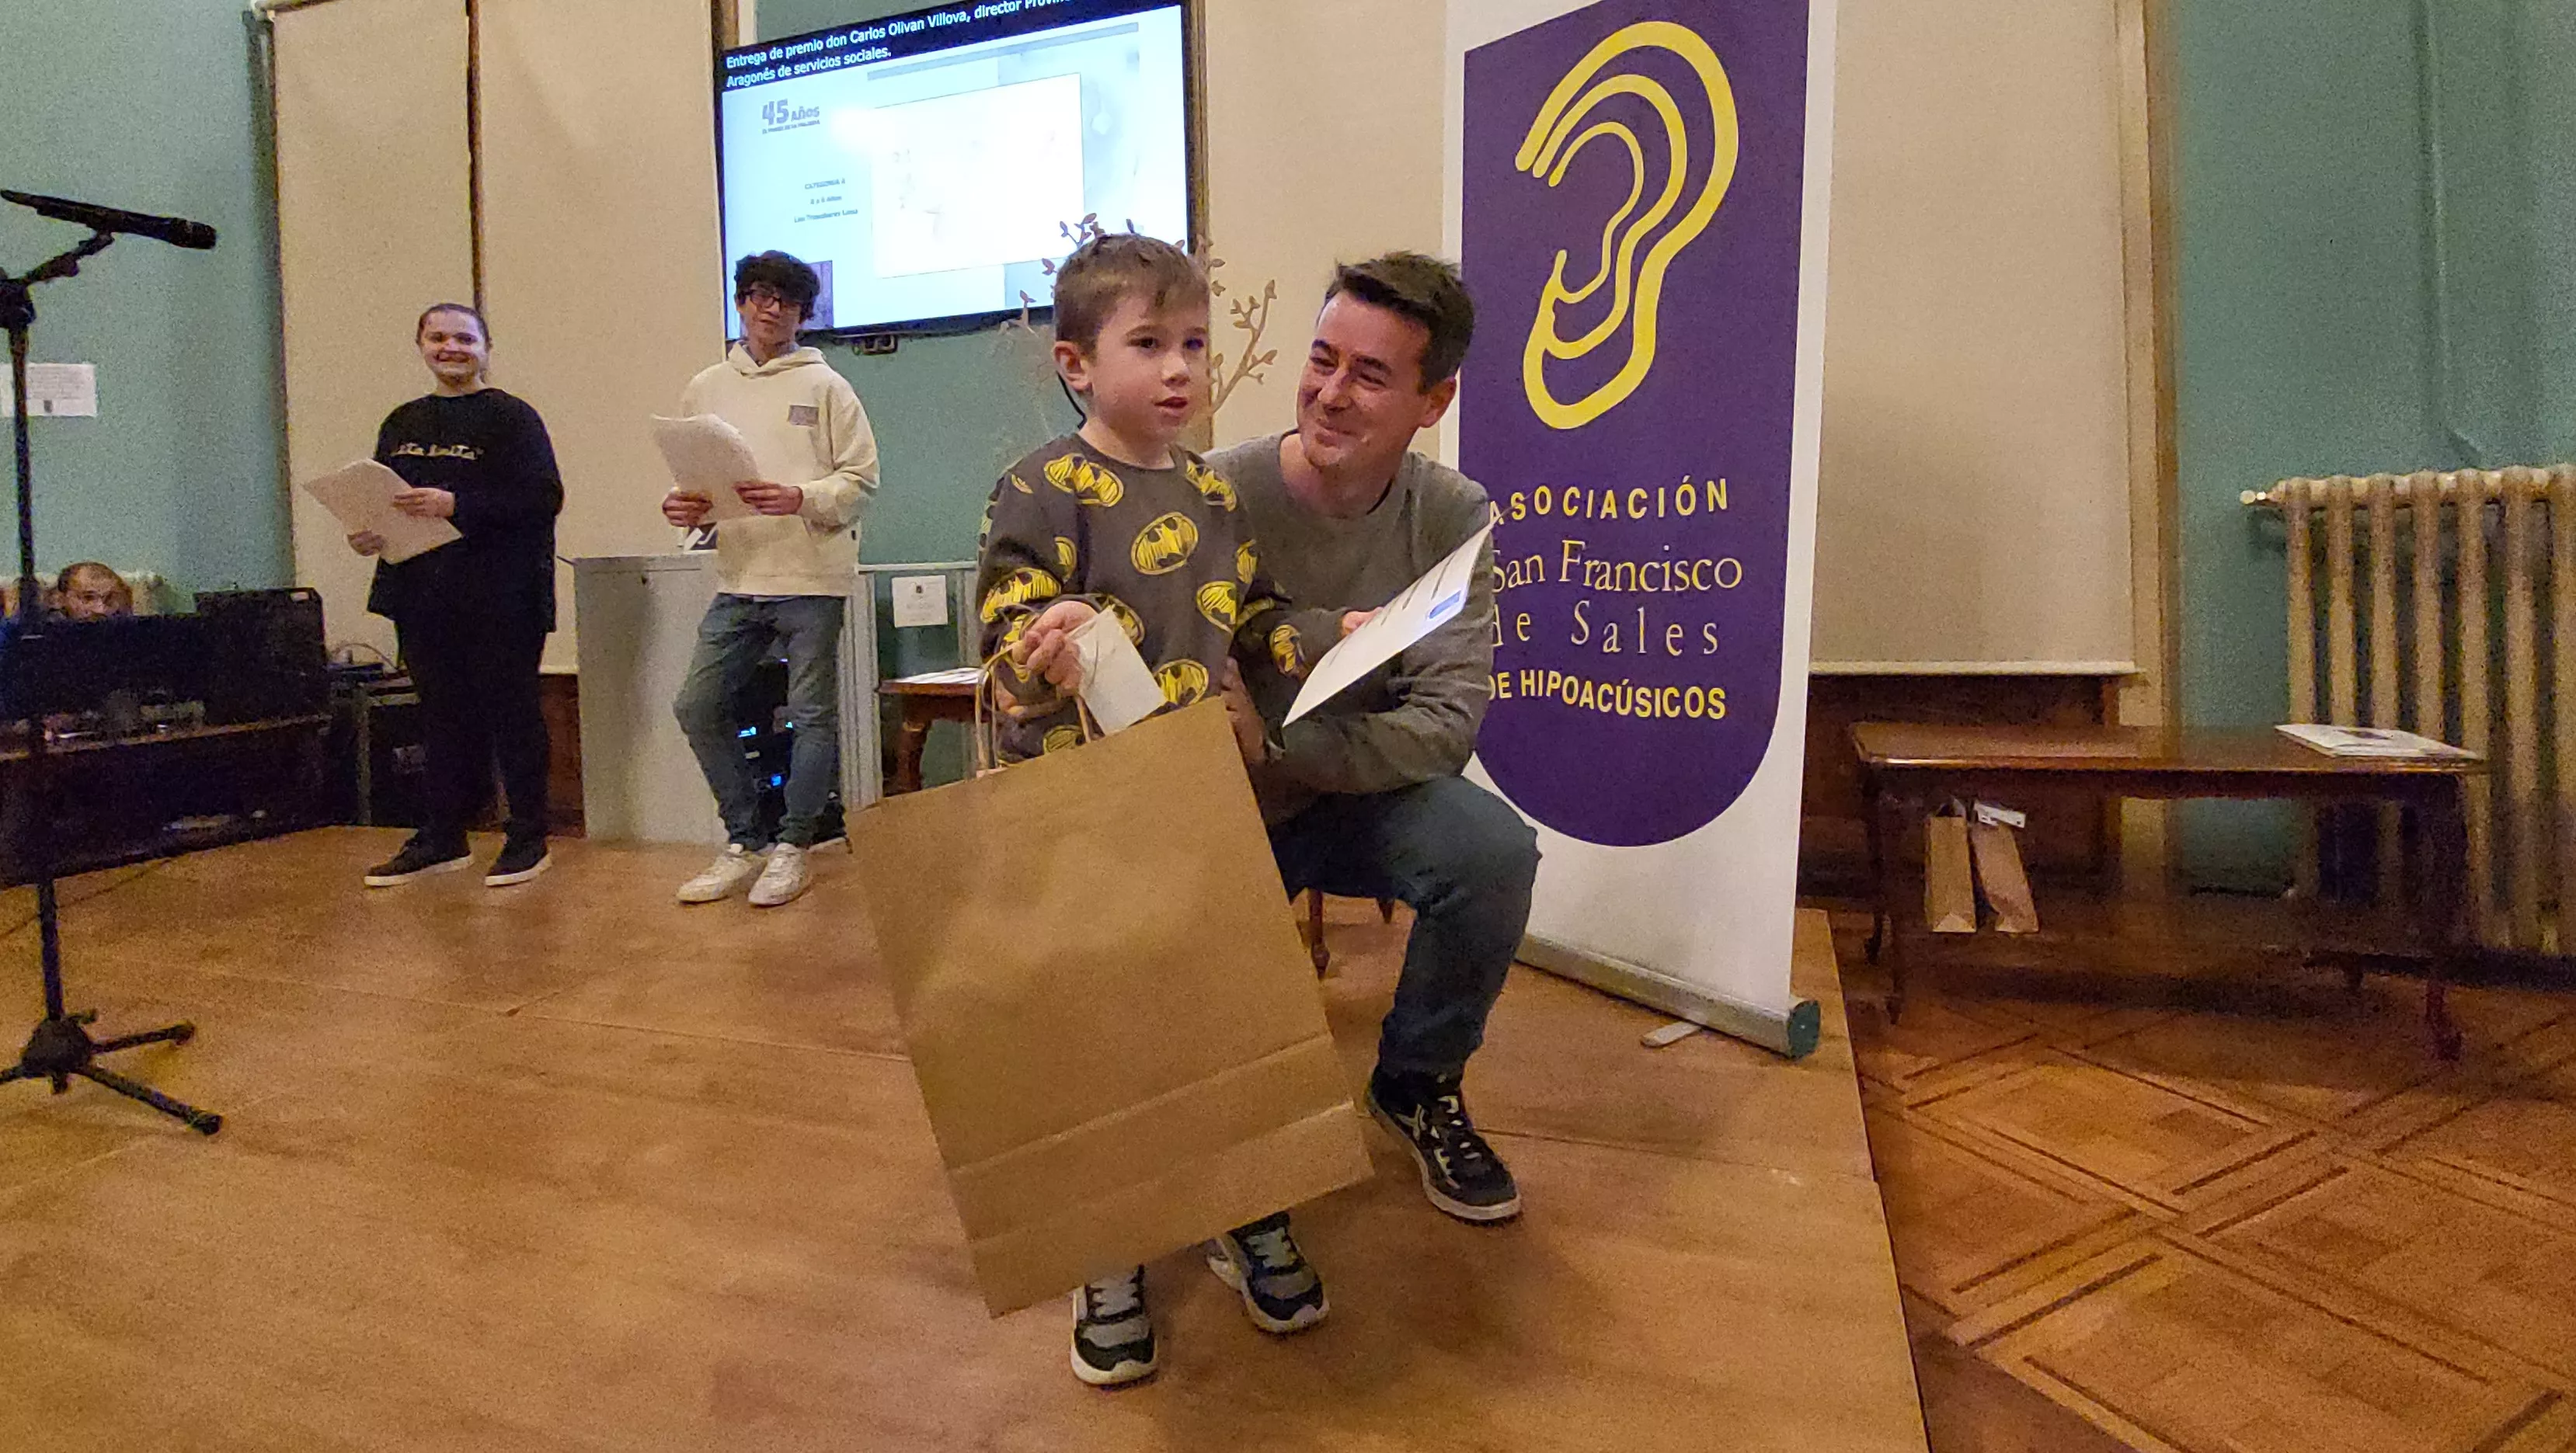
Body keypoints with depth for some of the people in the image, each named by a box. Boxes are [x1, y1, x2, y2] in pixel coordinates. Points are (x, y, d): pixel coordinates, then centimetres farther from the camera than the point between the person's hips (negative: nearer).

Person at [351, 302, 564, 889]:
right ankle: (441, 838, 22)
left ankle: (528, 838, 11)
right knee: (443, 714, 13)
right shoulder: (402, 424, 16)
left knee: (511, 712, 1)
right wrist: (367, 534, 0)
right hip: (423, 597, 6)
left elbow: (543, 497, -16)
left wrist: (456, 504, -22)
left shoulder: (512, 417, -4)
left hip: (500, 599, -6)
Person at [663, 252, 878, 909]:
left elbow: (861, 478, -2)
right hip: (738, 580, 4)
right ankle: (745, 841, 16)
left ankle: (792, 848, 16)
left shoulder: (824, 386, 2)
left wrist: (799, 498, -18)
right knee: (698, 706, 1)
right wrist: (684, 506, -5)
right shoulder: (706, 388, 14)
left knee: (812, 715, 2)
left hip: (812, 580, -4)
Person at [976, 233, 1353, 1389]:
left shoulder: (1214, 494, 11)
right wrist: (1040, 659, -38)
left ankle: (1247, 1217, 34)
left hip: (1211, 809, 6)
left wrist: (1331, 637, 2)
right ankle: (1109, 1262, 25)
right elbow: (1010, 651, -16)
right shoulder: (1041, 493, -10)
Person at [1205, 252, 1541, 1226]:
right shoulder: (1214, 495, -16)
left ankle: (1417, 1085, 2)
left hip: (1362, 797, 2)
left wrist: (1275, 740, -34)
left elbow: (1445, 723, -18)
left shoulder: (1453, 519, -9)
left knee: (1495, 849, -26)